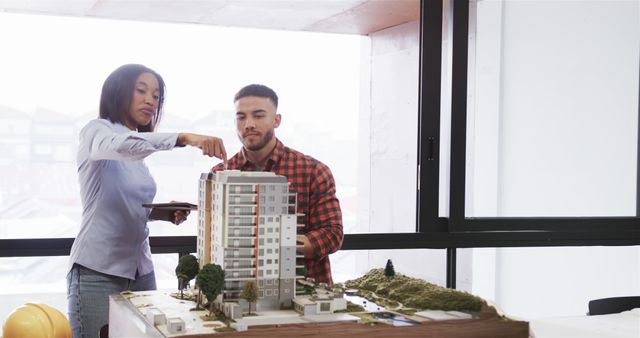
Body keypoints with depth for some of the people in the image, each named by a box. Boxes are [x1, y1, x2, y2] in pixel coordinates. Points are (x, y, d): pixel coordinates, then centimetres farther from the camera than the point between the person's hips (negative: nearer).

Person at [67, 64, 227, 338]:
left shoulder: (138, 155, 16)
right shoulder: (96, 131, -5)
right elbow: (121, 145, -29)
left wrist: (165, 213, 2)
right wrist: (184, 138, -39)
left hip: (140, 269, 7)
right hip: (98, 270, -7)